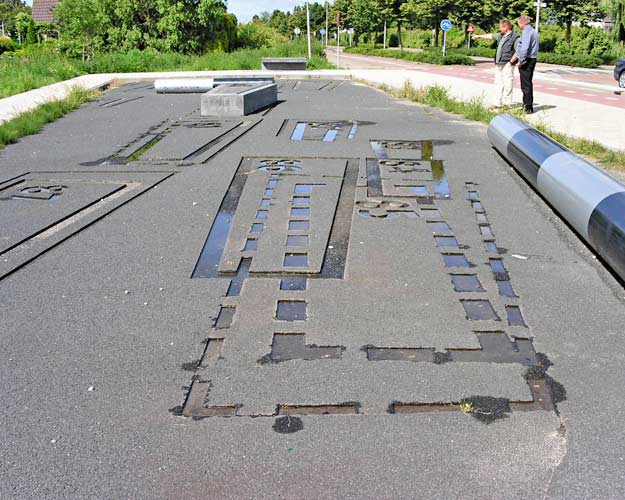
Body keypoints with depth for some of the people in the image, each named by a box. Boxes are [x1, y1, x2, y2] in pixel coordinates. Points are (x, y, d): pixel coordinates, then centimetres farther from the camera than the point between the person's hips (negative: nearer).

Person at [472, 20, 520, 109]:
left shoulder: (515, 37, -9)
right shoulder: (501, 35, 15)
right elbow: (490, 36, 27)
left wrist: (511, 61, -13)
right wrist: (479, 36, 34)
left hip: (507, 64, -8)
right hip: (498, 64, 8)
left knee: (507, 84, -7)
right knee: (498, 83, 8)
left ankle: (507, 103, -3)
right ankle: (497, 103, 11)